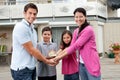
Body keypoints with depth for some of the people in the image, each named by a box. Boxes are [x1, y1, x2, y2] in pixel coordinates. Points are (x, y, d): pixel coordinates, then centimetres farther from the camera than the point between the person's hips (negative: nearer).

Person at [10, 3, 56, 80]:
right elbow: (31, 50, -16)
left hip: (32, 67, 9)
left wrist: (47, 59, 5)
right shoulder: (20, 27, -15)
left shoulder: (32, 29, 13)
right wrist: (47, 61, -7)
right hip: (22, 69, -9)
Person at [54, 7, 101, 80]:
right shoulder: (76, 31, 13)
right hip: (81, 64, 8)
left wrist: (60, 56, -14)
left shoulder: (88, 29, -12)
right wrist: (57, 55, -9)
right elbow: (71, 46, 5)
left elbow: (76, 46, -17)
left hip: (91, 64, -7)